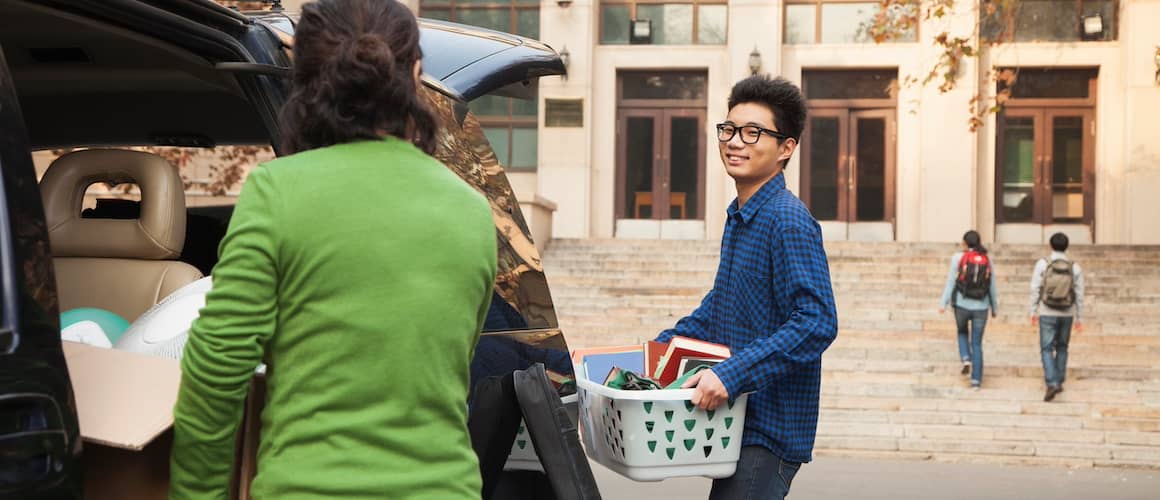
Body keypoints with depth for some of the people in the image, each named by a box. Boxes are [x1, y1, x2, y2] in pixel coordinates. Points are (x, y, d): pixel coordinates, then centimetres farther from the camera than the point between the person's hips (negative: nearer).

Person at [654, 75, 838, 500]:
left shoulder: (789, 221, -17)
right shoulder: (738, 216, 12)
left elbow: (816, 323, -25)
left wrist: (731, 376, -28)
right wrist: (663, 345, 20)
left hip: (771, 429, -9)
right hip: (740, 419, 9)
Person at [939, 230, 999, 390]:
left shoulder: (958, 258, -6)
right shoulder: (987, 260, 3)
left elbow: (951, 282, -8)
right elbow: (992, 287, 7)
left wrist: (943, 304, -4)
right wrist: (995, 308, 17)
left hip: (962, 305, -2)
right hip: (980, 307, 2)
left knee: (962, 332, 28)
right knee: (977, 344, 10)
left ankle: (966, 359, 5)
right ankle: (976, 380, 6)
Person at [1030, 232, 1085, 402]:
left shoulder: (1042, 264, -8)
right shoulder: (1075, 267, -3)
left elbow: (1035, 289, -8)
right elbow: (1079, 295, -1)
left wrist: (1033, 311, 2)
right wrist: (1079, 318, 7)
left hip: (1047, 314, -2)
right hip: (1067, 314, 3)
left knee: (1047, 349, 0)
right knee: (1061, 348, 19)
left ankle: (1052, 384, -17)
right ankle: (1059, 381, 22)